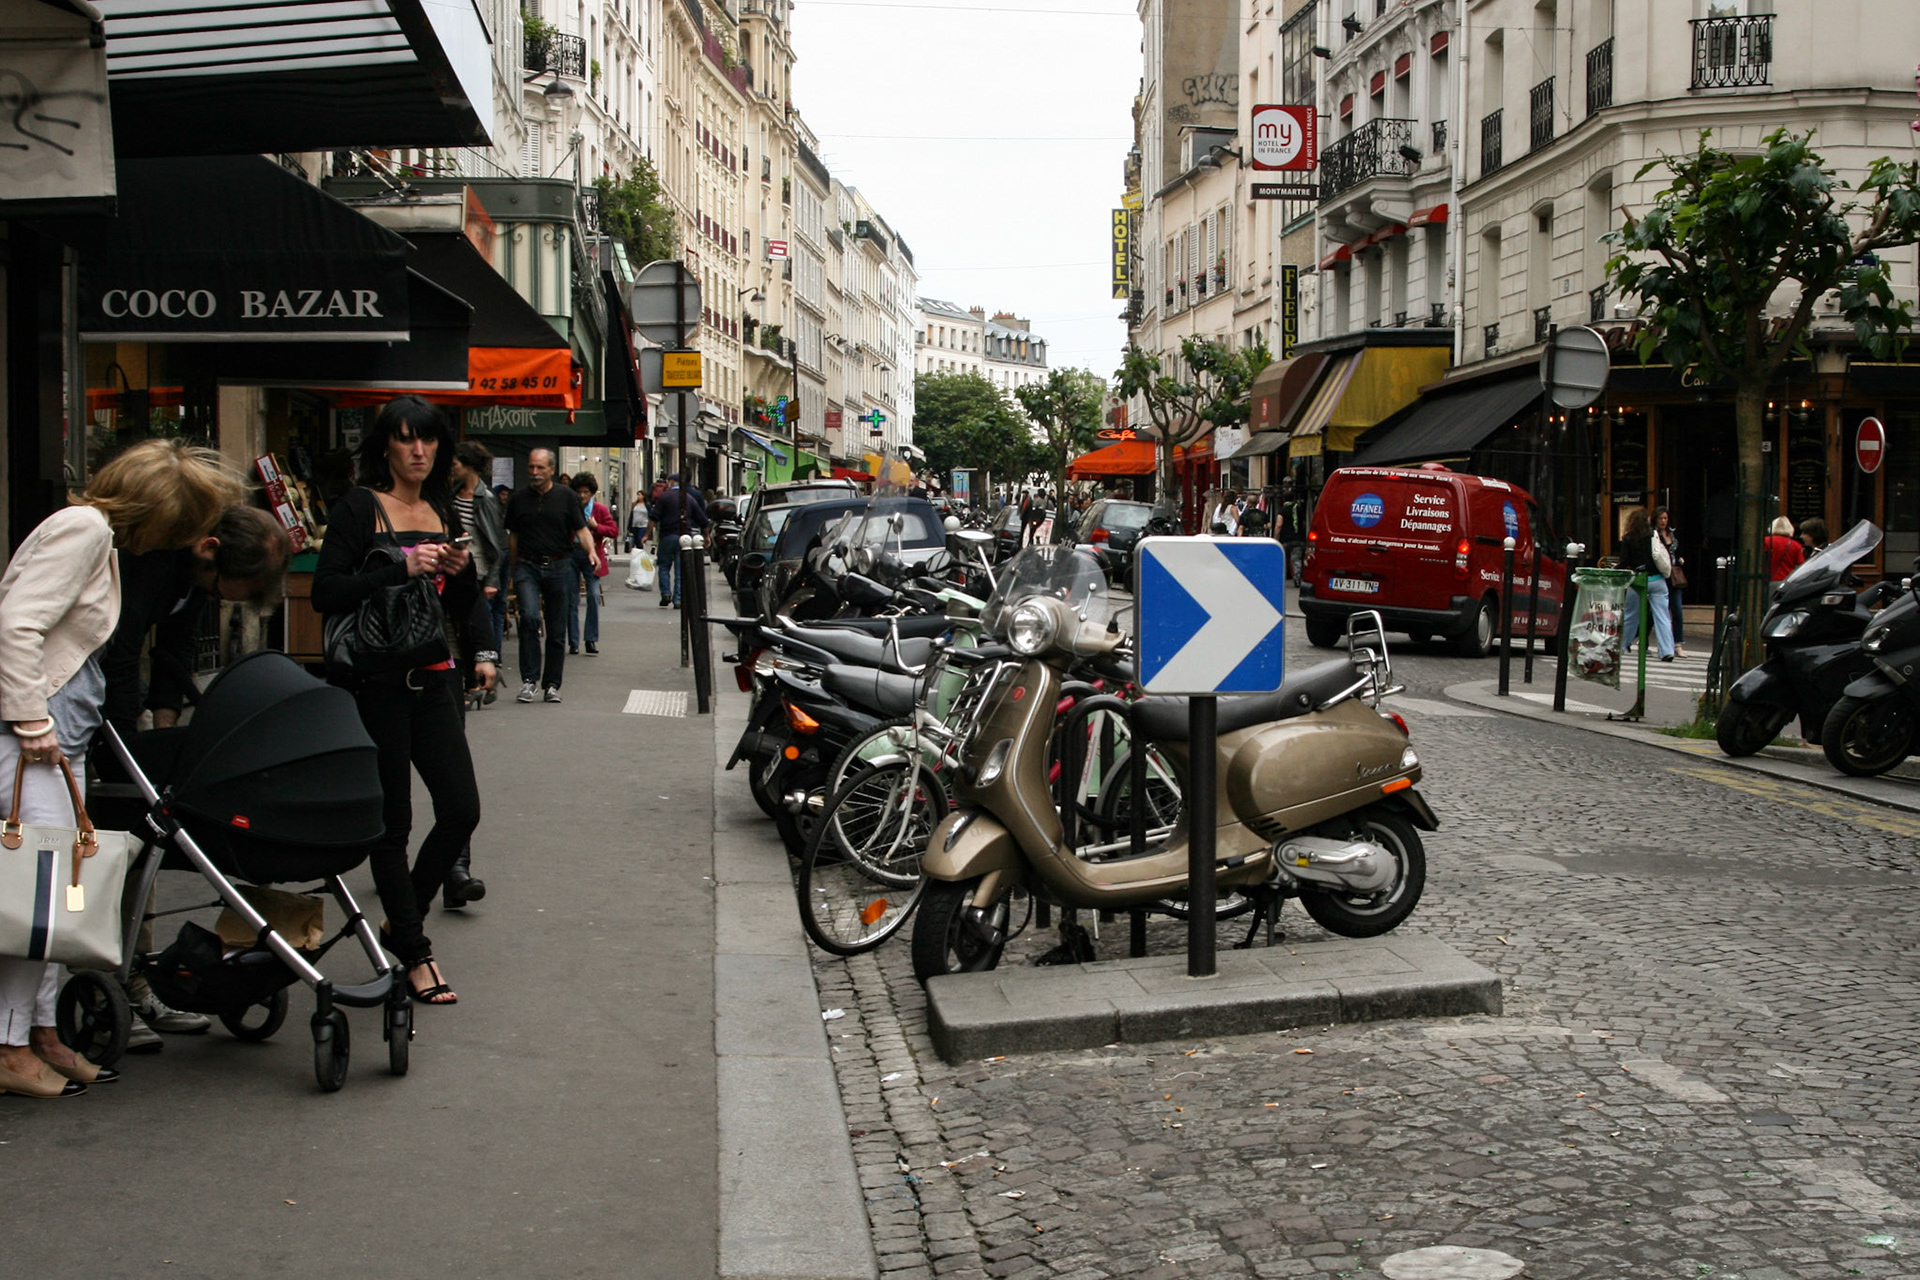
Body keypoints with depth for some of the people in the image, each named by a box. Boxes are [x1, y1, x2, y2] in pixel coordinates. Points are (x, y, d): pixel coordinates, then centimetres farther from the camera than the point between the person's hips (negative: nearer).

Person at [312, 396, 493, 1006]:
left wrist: (461, 572, -3)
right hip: (378, 684, -5)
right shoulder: (360, 507, -4)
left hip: (433, 681, 6)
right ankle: (415, 954, 12)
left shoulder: (445, 511, 13)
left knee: (462, 810, 1)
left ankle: (402, 924, 23)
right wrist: (402, 569, -20)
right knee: (392, 822, 1)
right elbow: (326, 591, -13)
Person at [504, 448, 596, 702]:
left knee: (557, 630, 4)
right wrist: (515, 570, 14)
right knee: (530, 617, -20)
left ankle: (552, 684, 14)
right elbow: (513, 536, 16)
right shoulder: (518, 498, 8)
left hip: (558, 567, 0)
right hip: (527, 566, 0)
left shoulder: (565, 497, 4)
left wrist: (591, 551, -16)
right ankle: (529, 680, -15)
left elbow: (581, 529, 3)